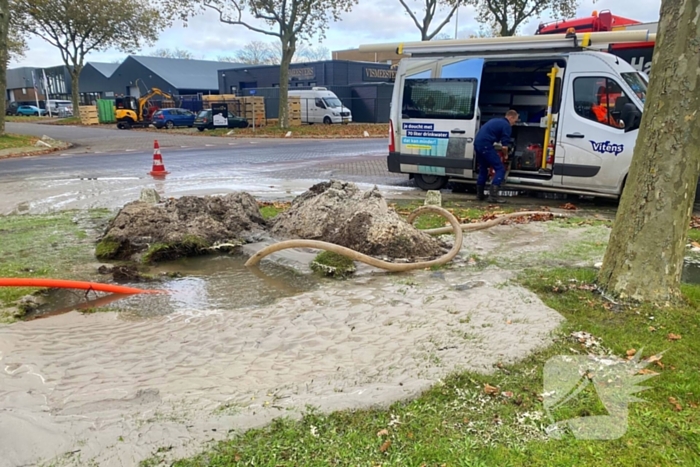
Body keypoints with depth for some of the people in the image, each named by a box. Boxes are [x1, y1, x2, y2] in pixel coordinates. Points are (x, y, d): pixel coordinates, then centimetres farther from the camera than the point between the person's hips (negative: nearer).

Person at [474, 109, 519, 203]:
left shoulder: (495, 121, 28)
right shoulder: (506, 125, 1)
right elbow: (505, 144, -3)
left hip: (477, 143, 9)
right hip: (485, 145, -9)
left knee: (483, 169, 24)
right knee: (500, 169, -5)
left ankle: (480, 194, 27)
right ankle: (493, 196, -16)